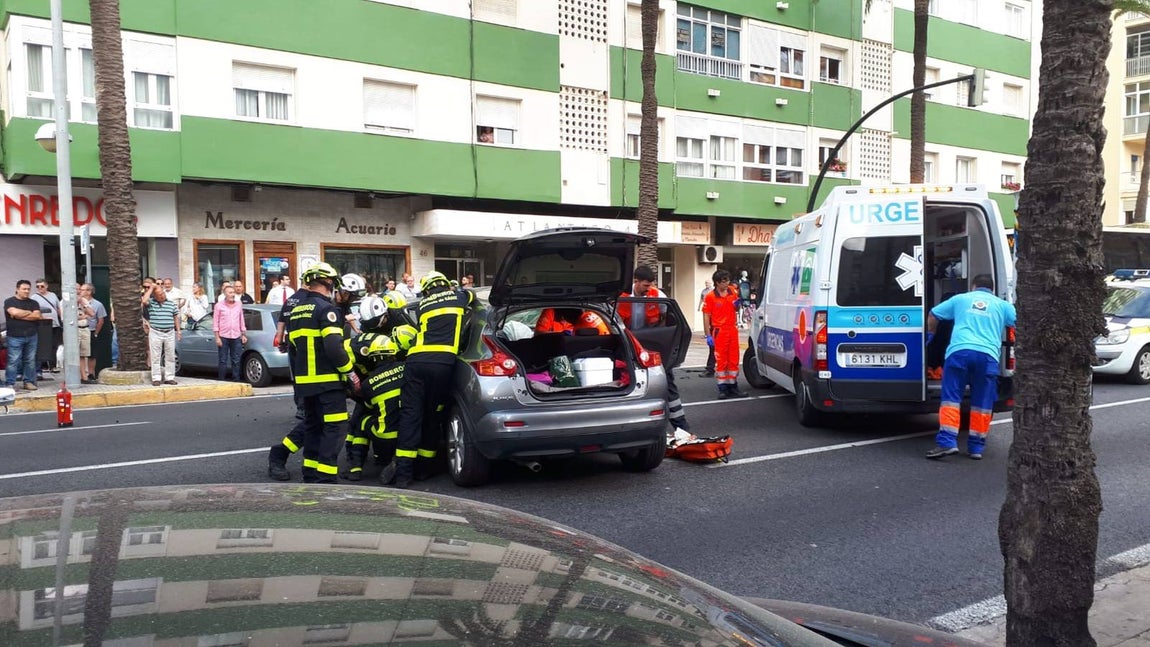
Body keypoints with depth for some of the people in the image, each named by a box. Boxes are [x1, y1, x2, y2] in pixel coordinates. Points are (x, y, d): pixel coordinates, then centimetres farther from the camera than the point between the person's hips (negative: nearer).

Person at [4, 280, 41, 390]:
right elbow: (14, 312, -15)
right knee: (13, 361, -5)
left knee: (30, 360, 5)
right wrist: (29, 312, -1)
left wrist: (20, 315, -7)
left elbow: (38, 316, -3)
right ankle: (10, 384, 0)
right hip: (15, 337, -3)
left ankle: (29, 382, 11)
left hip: (31, 336, 3)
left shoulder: (33, 303, 13)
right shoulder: (9, 301, 4)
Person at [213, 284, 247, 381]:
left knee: (236, 361, 5)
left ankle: (236, 380, 11)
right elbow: (215, 322, -1)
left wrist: (244, 334, 11)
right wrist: (217, 337, -7)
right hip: (223, 337, -3)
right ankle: (221, 380, 5)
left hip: (236, 337, 3)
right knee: (222, 361, -1)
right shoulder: (219, 306, 1)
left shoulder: (239, 305, 11)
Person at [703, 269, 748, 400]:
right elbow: (706, 317, -9)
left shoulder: (733, 291, 6)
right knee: (721, 360, 0)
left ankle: (733, 387, 20)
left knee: (734, 360, 10)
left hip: (733, 330, 5)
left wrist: (737, 304, -4)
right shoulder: (710, 297, -9)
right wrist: (708, 335, -14)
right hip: (719, 331, -5)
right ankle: (723, 389, 8)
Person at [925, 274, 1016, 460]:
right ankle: (976, 447, 10)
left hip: (959, 351, -1)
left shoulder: (960, 299, 23)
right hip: (988, 355, 1)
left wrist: (930, 335, 43)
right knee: (982, 404, 8)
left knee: (951, 398, -1)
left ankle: (947, 442, -12)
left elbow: (933, 315, 27)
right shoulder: (1002, 305, 21)